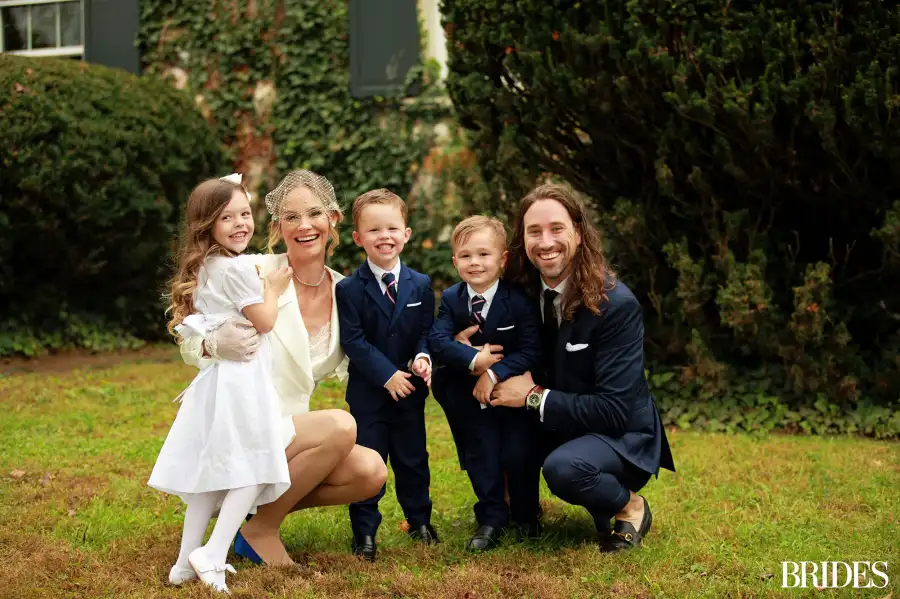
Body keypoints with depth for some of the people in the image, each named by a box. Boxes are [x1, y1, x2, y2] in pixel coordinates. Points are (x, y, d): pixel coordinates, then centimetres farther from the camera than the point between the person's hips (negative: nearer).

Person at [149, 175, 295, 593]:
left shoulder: (203, 268, 13)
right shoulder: (238, 267, -14)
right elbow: (264, 322, -11)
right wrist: (273, 289, 5)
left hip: (213, 377, 9)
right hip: (240, 380, -9)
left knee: (211, 471, 12)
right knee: (253, 469, -5)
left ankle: (187, 562, 14)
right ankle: (212, 556, -13)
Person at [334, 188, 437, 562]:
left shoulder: (421, 286, 3)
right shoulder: (349, 289, -8)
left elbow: (426, 331, 5)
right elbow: (353, 341, -13)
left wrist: (423, 357, -16)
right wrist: (387, 375, -20)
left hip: (410, 390, 3)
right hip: (368, 391, -3)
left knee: (413, 459, 13)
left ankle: (419, 521, 29)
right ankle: (364, 533, 11)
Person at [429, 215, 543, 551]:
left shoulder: (519, 301, -16)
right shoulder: (450, 300, -6)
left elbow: (530, 352, -19)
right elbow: (438, 341, -18)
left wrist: (495, 373, -29)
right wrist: (474, 360, -31)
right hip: (472, 395, 3)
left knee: (518, 457, -4)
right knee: (481, 457, 3)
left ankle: (526, 514, 21)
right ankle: (491, 520, 15)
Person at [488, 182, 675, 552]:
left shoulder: (615, 304, -22)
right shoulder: (526, 291, -4)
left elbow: (615, 410, -24)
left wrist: (535, 397, -25)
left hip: (621, 436, -7)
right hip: (560, 428, 7)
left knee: (563, 468, -37)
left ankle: (629, 506, -4)